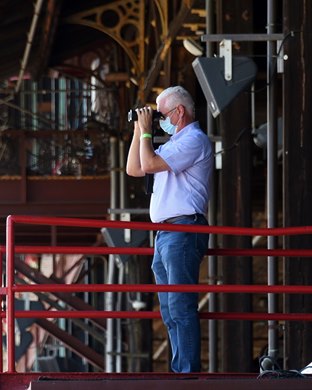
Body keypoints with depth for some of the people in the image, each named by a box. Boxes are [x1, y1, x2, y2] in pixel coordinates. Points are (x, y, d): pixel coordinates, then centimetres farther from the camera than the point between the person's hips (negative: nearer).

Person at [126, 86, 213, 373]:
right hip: (165, 235, 11)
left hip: (183, 230, -11)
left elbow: (150, 164, -16)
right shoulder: (175, 143, 25)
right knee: (170, 310, 9)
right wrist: (139, 129, 19)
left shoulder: (194, 140, -7)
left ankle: (189, 371, -18)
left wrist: (147, 130, -2)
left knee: (181, 307, -15)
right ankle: (180, 370, 11)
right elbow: (134, 169, 25)